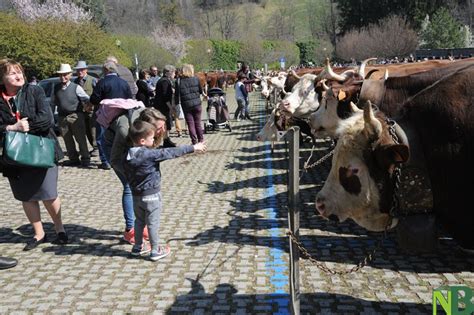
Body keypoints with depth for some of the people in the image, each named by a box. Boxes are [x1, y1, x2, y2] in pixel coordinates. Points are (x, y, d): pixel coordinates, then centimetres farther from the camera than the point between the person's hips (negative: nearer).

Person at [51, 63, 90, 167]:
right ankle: (73, 159, 19)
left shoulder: (76, 87, -4)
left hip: (75, 116, -5)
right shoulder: (56, 88, 9)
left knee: (80, 138, 0)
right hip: (62, 116, 5)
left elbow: (87, 99, 1)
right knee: (67, 139, 9)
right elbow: (53, 101, 21)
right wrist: (60, 105, 11)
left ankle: (85, 159, 10)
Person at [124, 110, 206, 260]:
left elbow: (128, 175, 9)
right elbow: (170, 152, -20)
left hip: (136, 195, 7)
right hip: (151, 195, -7)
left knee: (139, 220, 21)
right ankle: (156, 251, 16)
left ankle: (138, 247, 33)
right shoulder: (150, 154, -24)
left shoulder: (129, 155, -2)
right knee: (153, 223, 5)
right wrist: (193, 148, -14)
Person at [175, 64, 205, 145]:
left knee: (190, 124, 6)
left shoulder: (179, 81, -5)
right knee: (198, 123, 12)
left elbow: (177, 95, -5)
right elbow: (200, 91, 7)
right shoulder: (196, 79, -2)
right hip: (197, 104, 1)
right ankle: (201, 140, 18)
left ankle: (194, 141, 7)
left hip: (186, 105, -1)